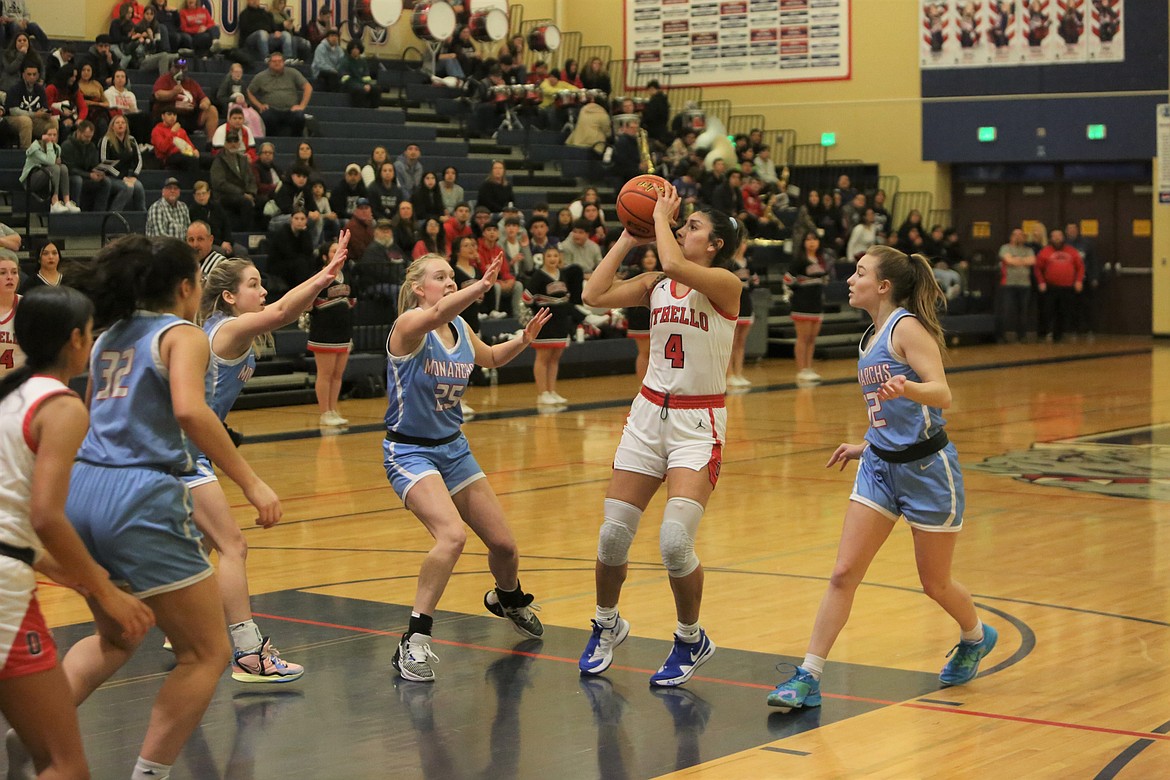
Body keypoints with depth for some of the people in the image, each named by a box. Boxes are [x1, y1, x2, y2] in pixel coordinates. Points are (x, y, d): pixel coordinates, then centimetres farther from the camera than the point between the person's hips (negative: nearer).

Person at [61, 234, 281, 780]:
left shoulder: (110, 337, 20)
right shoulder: (183, 334, 0)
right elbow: (189, 410, -18)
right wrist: (251, 482, -17)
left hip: (81, 490, 8)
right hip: (140, 497, -8)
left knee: (120, 636, 30)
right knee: (207, 654, 4)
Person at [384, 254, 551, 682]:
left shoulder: (461, 329, 4)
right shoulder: (409, 325, -17)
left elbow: (490, 358, 26)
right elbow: (436, 314, -42)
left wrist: (522, 340, 4)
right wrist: (482, 286, -61)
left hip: (454, 449, 7)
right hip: (409, 452, -7)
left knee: (503, 543, 10)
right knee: (452, 534, -30)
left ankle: (508, 598, 45)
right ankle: (414, 642, -20)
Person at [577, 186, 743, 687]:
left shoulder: (724, 284, -10)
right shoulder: (656, 285, 8)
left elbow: (674, 264, -28)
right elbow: (595, 295, -3)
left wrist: (661, 216, -13)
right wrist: (627, 240, 2)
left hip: (698, 424, -5)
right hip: (649, 414, 5)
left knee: (675, 541, -17)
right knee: (613, 534, 3)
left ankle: (691, 640, 8)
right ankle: (607, 626, 29)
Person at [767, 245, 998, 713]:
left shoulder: (906, 327, -14)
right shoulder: (871, 338, 11)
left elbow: (942, 396, -26)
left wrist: (906, 388, -45)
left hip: (927, 468, -7)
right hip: (881, 467, 7)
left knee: (934, 583, 10)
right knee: (844, 573, -4)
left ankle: (976, 638, 40)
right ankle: (808, 678, -4)